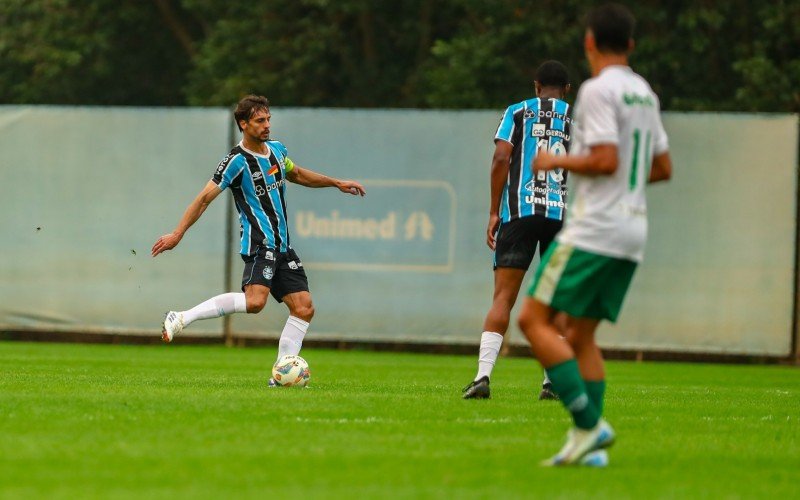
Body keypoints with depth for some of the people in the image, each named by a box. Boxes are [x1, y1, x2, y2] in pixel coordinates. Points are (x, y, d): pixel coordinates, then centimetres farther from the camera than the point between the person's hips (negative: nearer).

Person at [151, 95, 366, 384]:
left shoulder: (276, 150, 11)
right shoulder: (237, 161, -11)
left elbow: (297, 175, 33)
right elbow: (205, 198, -12)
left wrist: (336, 183, 32)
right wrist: (178, 234, -16)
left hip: (282, 246, 8)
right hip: (260, 244, -8)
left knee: (303, 307, 0)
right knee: (255, 301, -29)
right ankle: (181, 319, -22)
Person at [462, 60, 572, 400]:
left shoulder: (517, 112, 10)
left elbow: (501, 159, -1)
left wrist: (493, 213, 2)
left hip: (519, 210, -1)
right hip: (563, 215, 1)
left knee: (503, 297, -3)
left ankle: (483, 375, -17)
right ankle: (553, 380, 5)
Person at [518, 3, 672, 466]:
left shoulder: (598, 90, -10)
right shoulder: (644, 93, 15)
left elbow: (606, 160, -18)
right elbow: (663, 167, 19)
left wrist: (558, 162, -4)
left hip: (594, 231, -8)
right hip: (633, 233, 8)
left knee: (535, 319, -6)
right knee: (581, 335, 11)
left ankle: (589, 425, -16)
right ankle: (592, 445, 1)